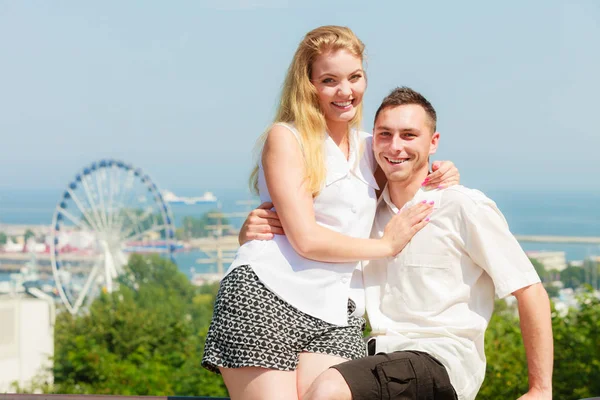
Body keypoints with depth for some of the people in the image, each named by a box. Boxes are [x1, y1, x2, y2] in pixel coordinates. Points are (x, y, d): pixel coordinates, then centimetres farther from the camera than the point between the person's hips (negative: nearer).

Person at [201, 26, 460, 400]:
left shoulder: (368, 148, 20)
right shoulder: (285, 137, 1)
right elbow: (306, 239, -8)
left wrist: (438, 181, 15)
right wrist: (386, 245, 1)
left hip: (332, 313, 5)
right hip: (263, 299, -5)